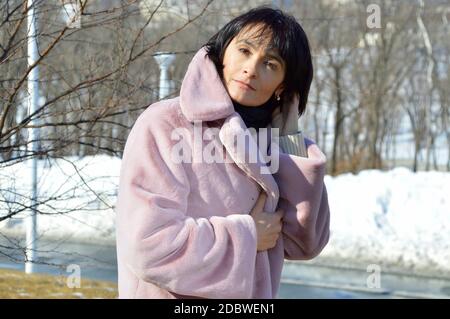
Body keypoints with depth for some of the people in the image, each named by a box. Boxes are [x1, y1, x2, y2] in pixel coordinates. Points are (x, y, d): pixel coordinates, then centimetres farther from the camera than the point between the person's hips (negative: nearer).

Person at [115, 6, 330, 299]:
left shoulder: (261, 143, 5)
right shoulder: (164, 125, -15)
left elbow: (302, 244, -2)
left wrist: (289, 138, -4)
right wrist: (246, 235, -14)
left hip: (251, 296, 7)